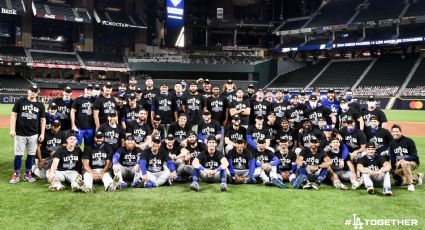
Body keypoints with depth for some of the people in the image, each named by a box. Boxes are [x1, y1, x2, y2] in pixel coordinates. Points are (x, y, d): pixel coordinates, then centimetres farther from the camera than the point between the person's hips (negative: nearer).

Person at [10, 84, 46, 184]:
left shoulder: (40, 105, 8)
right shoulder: (20, 102, 3)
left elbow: (43, 120, 10)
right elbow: (13, 115, 2)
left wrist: (42, 133, 3)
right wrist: (12, 129, -7)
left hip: (33, 135, 2)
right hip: (20, 134, -2)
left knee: (31, 155, 6)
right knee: (18, 154, 1)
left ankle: (27, 174, 18)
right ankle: (16, 174, 13)